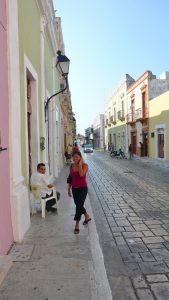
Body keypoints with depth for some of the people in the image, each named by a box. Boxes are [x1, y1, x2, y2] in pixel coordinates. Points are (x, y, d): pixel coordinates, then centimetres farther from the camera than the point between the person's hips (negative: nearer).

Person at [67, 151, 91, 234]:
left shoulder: (84, 165, -12)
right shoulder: (72, 166, 4)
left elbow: (81, 174, -31)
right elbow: (70, 178, 11)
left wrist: (80, 164, -22)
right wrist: (69, 189, 13)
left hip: (82, 188, -6)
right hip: (74, 189, 6)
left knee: (79, 206, -7)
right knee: (78, 205, 18)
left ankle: (77, 225, 7)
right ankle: (87, 216, 44)